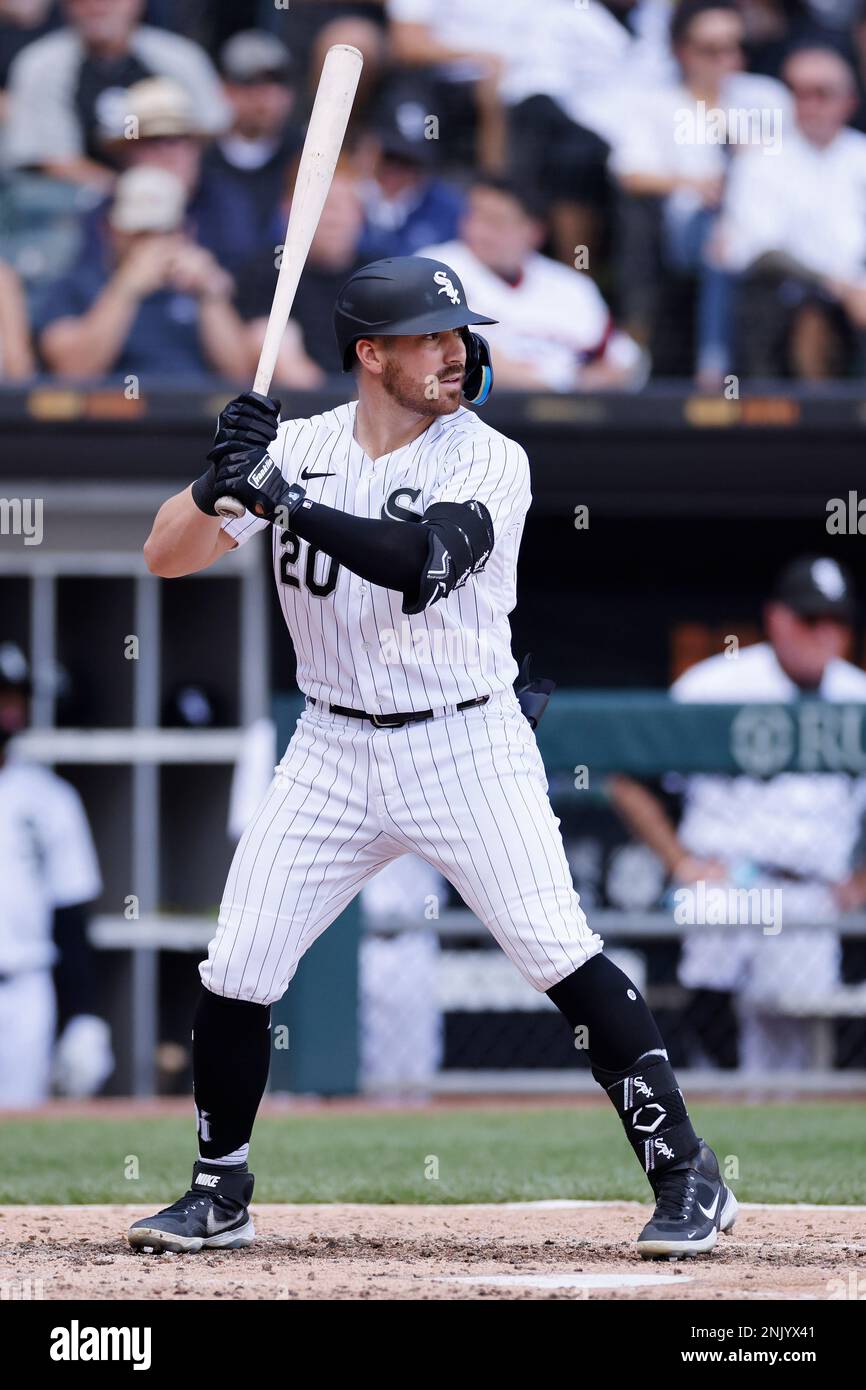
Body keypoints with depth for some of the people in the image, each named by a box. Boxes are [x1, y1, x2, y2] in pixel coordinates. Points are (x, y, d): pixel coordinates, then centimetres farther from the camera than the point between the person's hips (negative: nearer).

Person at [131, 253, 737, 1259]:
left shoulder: (489, 461, -10)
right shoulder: (296, 448, 1)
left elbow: (420, 562, -28)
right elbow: (166, 556, -4)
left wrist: (280, 497, -34)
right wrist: (221, 479, -23)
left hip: (467, 749, -3)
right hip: (333, 752, 3)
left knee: (561, 956, -12)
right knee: (234, 974, 0)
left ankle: (685, 1175, -4)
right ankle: (219, 1195, 18)